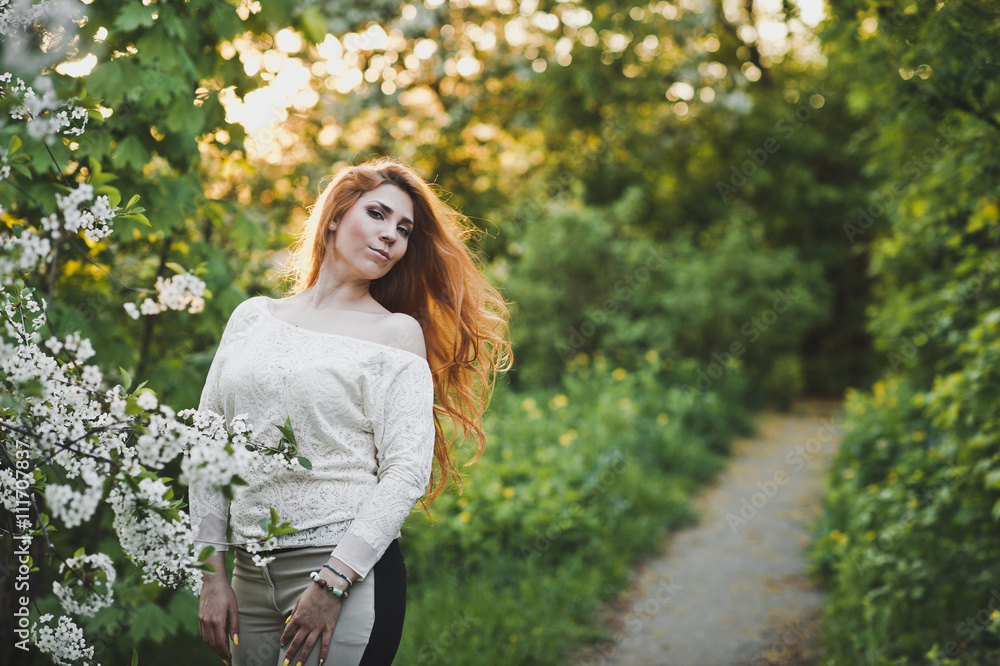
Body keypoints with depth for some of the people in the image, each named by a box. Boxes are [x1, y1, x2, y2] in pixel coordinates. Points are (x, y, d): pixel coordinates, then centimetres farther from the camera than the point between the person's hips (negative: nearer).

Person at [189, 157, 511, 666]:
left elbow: (407, 472, -8)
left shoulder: (397, 332, 0)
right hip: (252, 574, 4)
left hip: (351, 571, -3)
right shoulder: (253, 317, 10)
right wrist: (213, 575, 5)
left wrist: (332, 582, -16)